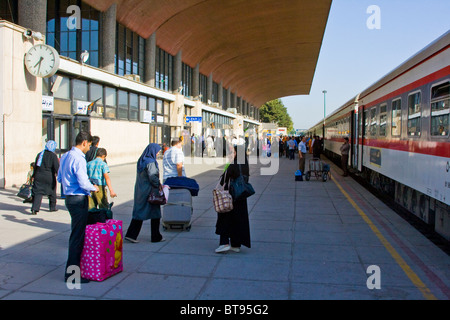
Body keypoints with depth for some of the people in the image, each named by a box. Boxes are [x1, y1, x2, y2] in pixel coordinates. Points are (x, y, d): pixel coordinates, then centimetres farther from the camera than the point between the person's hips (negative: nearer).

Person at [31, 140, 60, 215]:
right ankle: (52, 207, 25)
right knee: (52, 192, 14)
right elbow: (57, 168, -12)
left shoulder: (40, 154, 9)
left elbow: (35, 166, 15)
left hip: (38, 177, 4)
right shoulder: (53, 156, -7)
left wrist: (34, 176, 22)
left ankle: (34, 209, -11)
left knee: (38, 192, 2)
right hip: (49, 177, -4)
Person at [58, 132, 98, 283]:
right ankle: (72, 274, 4)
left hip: (69, 197, 10)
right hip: (79, 200, -10)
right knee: (77, 236, -3)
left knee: (76, 234, 19)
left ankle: (72, 268, 30)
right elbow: (84, 183, -23)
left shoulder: (65, 156, 11)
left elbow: (59, 178, 19)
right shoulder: (78, 159, -19)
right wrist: (94, 188, -5)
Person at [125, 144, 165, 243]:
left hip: (140, 190, 8)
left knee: (139, 212, 11)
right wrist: (159, 185, -6)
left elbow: (140, 176, 13)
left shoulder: (141, 161, 10)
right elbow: (153, 177, -22)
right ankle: (156, 237, 13)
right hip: (150, 191, -8)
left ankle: (131, 235, 7)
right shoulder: (151, 162, -16)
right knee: (155, 213, 4)